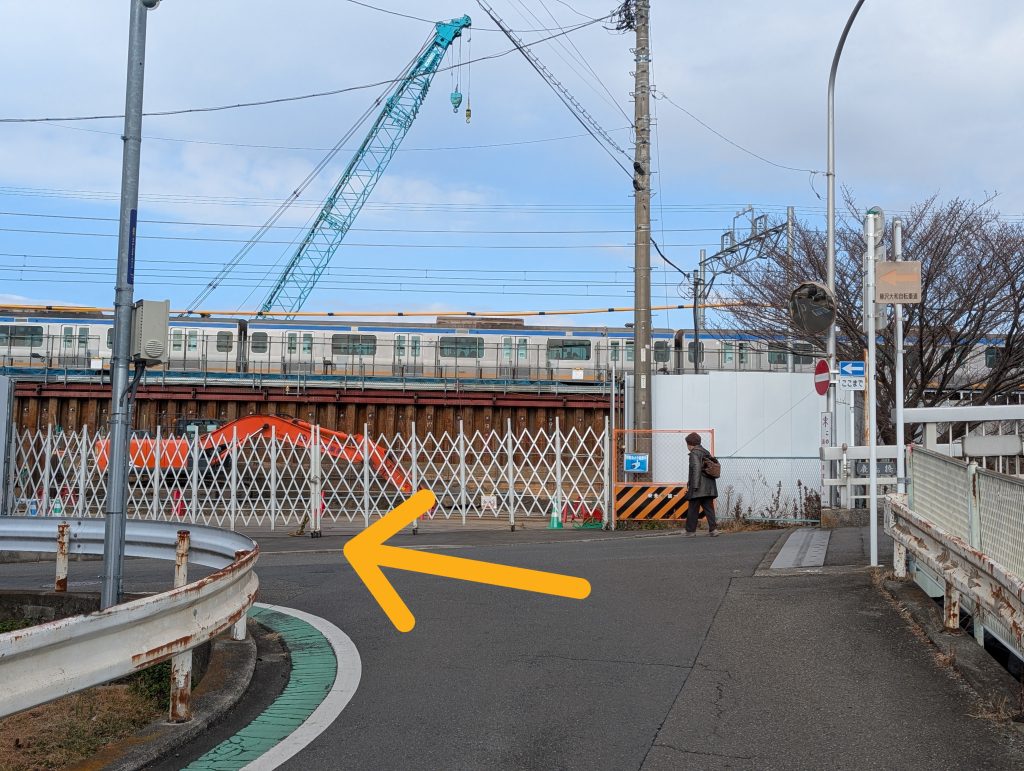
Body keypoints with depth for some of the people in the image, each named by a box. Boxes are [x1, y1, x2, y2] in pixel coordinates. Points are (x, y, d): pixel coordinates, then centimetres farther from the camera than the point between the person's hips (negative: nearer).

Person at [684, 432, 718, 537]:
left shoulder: (694, 453, -8)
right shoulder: (706, 452, 17)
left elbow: (696, 469, -18)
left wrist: (694, 486, -20)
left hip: (699, 488, -8)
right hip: (709, 487, 8)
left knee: (693, 509, 1)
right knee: (709, 508, 7)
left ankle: (690, 530, 5)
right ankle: (713, 529, -1)